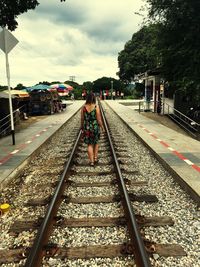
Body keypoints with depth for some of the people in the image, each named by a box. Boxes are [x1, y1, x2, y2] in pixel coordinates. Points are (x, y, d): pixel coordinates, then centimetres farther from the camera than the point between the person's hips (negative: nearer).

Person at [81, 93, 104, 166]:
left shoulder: (83, 107, -6)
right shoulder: (96, 107, -12)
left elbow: (82, 119, 0)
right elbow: (99, 119, -10)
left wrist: (82, 127, 15)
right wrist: (102, 126, 4)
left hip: (87, 128, 1)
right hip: (95, 127, -1)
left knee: (89, 144, 10)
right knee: (96, 142, 22)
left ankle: (91, 161, 8)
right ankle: (95, 157, 23)